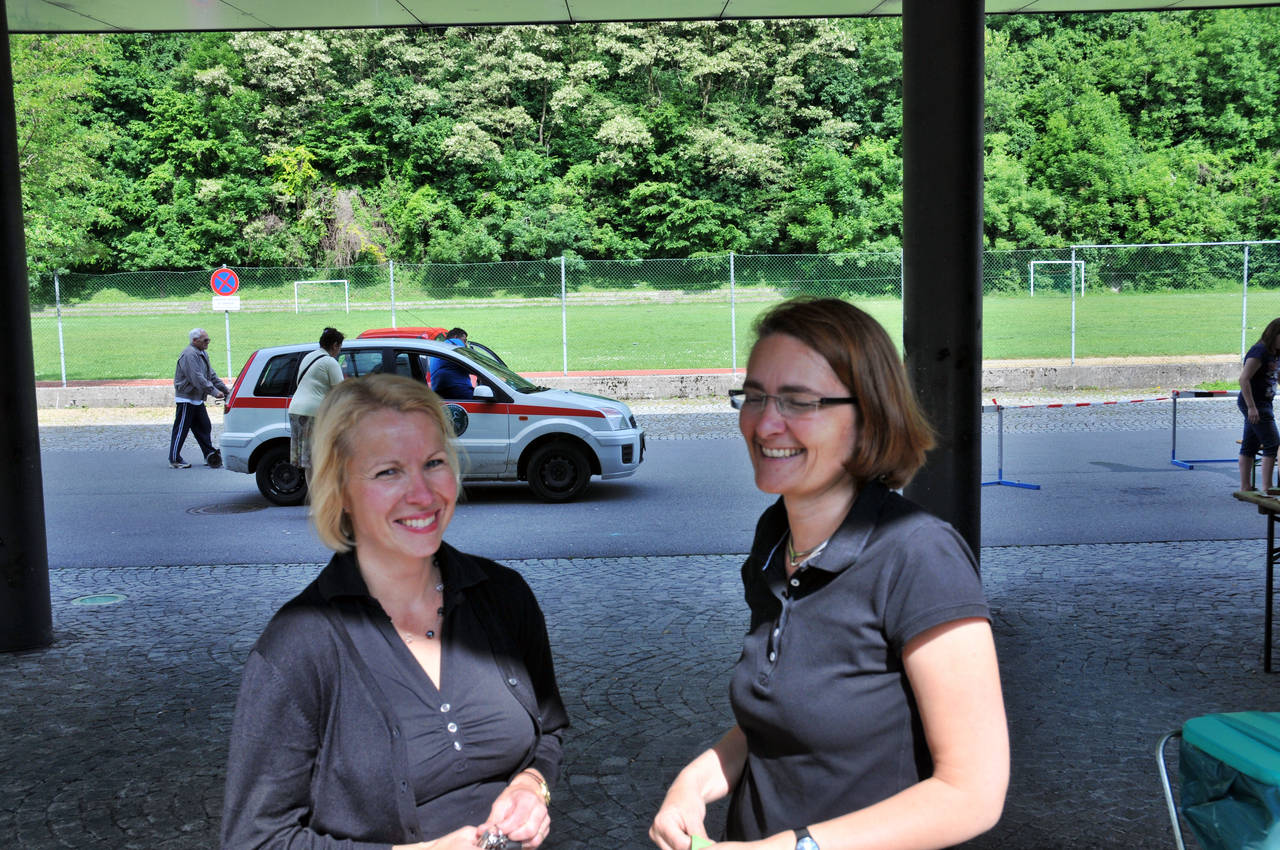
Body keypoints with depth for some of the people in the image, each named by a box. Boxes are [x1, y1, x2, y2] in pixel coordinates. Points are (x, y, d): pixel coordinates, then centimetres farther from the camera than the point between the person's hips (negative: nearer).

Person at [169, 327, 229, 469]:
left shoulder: (203, 354, 14)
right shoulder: (189, 355, -19)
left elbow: (212, 375, 17)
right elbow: (197, 378, -26)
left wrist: (225, 389, 8)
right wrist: (214, 392, -27)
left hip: (197, 399, 10)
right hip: (186, 399, -10)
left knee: (204, 428, 12)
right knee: (181, 429, -3)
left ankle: (210, 455, 18)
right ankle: (175, 459, 4)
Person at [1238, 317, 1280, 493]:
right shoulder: (1259, 351, -16)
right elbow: (1244, 378, -23)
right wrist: (1251, 407, -26)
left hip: (1264, 404, 9)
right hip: (1254, 404, -9)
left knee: (1249, 446, 11)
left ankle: (1245, 487, 15)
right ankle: (1266, 487, -7)